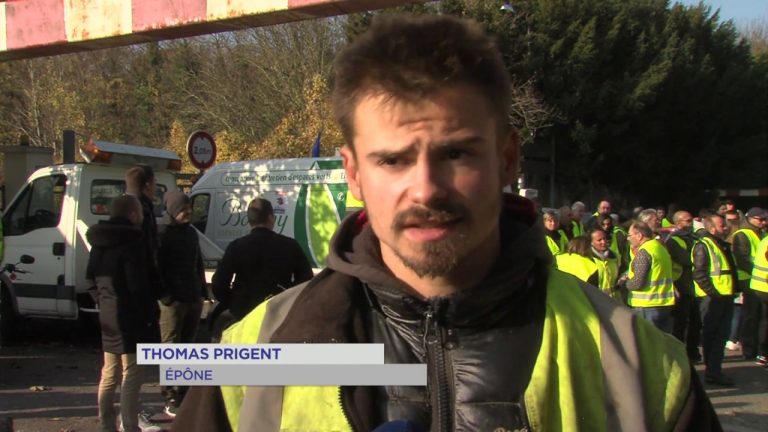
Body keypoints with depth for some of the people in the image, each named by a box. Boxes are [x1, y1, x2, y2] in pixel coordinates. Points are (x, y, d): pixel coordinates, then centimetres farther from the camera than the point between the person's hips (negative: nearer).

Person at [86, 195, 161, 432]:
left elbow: (91, 277, 18)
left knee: (109, 373, 17)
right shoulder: (132, 243, -16)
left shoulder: (100, 243, 11)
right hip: (129, 317, -9)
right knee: (131, 374, -4)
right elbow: (138, 285, -20)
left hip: (107, 316, 9)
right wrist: (150, 312, -12)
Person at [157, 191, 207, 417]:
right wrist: (166, 296, -16)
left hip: (194, 299, 7)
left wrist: (202, 291, 14)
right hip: (173, 301, -7)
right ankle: (171, 399, -3)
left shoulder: (191, 232, 15)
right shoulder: (164, 234, -7)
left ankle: (183, 394, 19)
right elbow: (157, 268, -12)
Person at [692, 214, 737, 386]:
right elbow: (699, 275, -17)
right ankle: (712, 372, 7)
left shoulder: (724, 245, 17)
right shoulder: (703, 246, -11)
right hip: (711, 298, -9)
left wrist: (734, 291, 16)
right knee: (711, 336, 0)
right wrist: (713, 293, -20)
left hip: (725, 297, 9)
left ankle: (714, 371, 20)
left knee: (721, 336, 12)